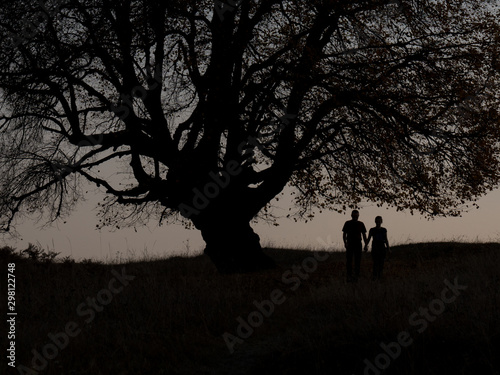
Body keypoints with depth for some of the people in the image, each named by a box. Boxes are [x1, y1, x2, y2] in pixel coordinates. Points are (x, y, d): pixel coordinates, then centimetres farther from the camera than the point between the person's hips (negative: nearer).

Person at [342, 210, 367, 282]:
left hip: (358, 244, 2)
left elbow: (364, 235, 12)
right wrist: (345, 243, -12)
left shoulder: (361, 224, 10)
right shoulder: (347, 223, 6)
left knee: (357, 261, 0)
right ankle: (349, 275, -3)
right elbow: (344, 234, 4)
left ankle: (356, 276, 3)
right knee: (349, 260, -4)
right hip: (350, 244, -1)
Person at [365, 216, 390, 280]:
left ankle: (379, 275, 9)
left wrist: (388, 248, 8)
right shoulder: (372, 230, 4)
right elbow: (368, 239, 3)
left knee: (381, 262, 0)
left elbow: (386, 240, 14)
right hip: (375, 248, -2)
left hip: (382, 248, 2)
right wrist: (366, 246, -10)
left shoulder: (384, 230, 9)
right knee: (375, 262, -11)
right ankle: (375, 276, -14)